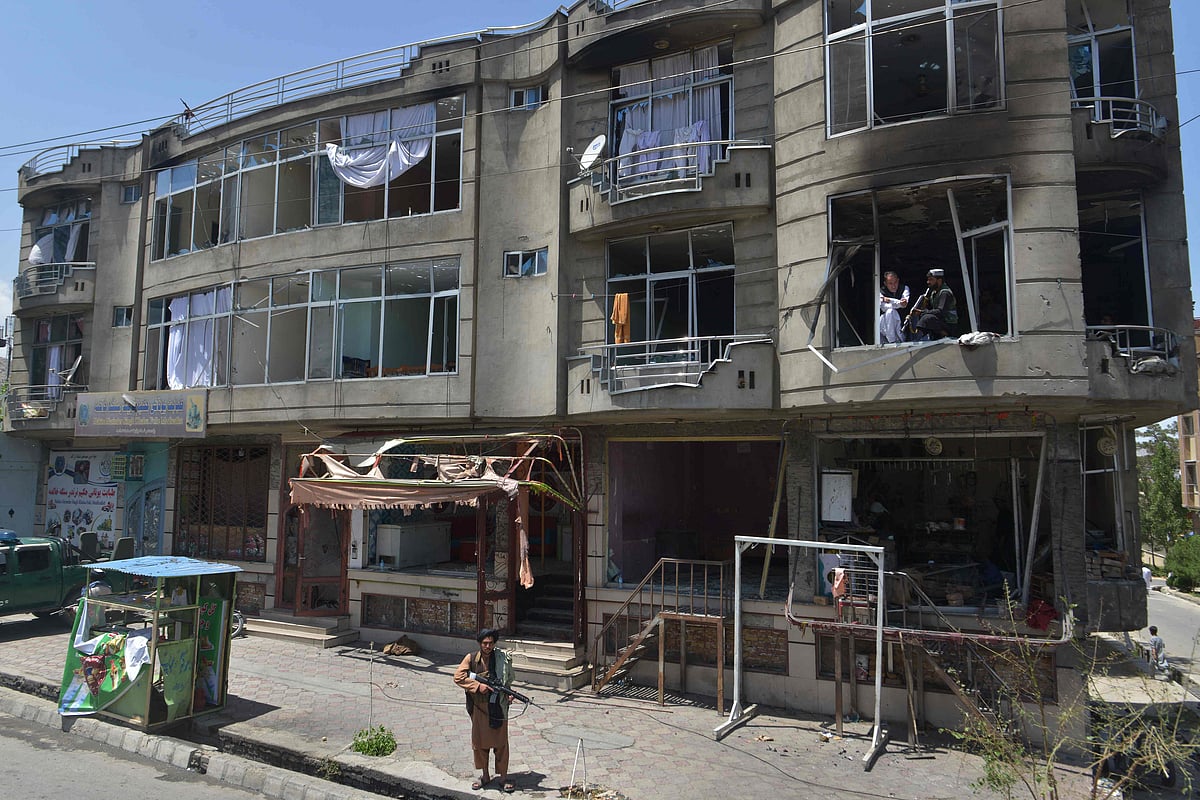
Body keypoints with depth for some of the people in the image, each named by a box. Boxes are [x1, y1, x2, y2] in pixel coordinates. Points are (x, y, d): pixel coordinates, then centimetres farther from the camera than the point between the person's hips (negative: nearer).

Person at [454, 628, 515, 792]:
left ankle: (503, 776, 18)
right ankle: (485, 775, 28)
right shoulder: (471, 658, -5)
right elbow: (458, 676, -12)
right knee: (480, 740, 12)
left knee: (501, 741, 5)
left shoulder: (504, 658, -4)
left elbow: (508, 680, 7)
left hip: (499, 706, -1)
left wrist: (509, 693, -11)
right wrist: (478, 685, -19)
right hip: (479, 707, 1)